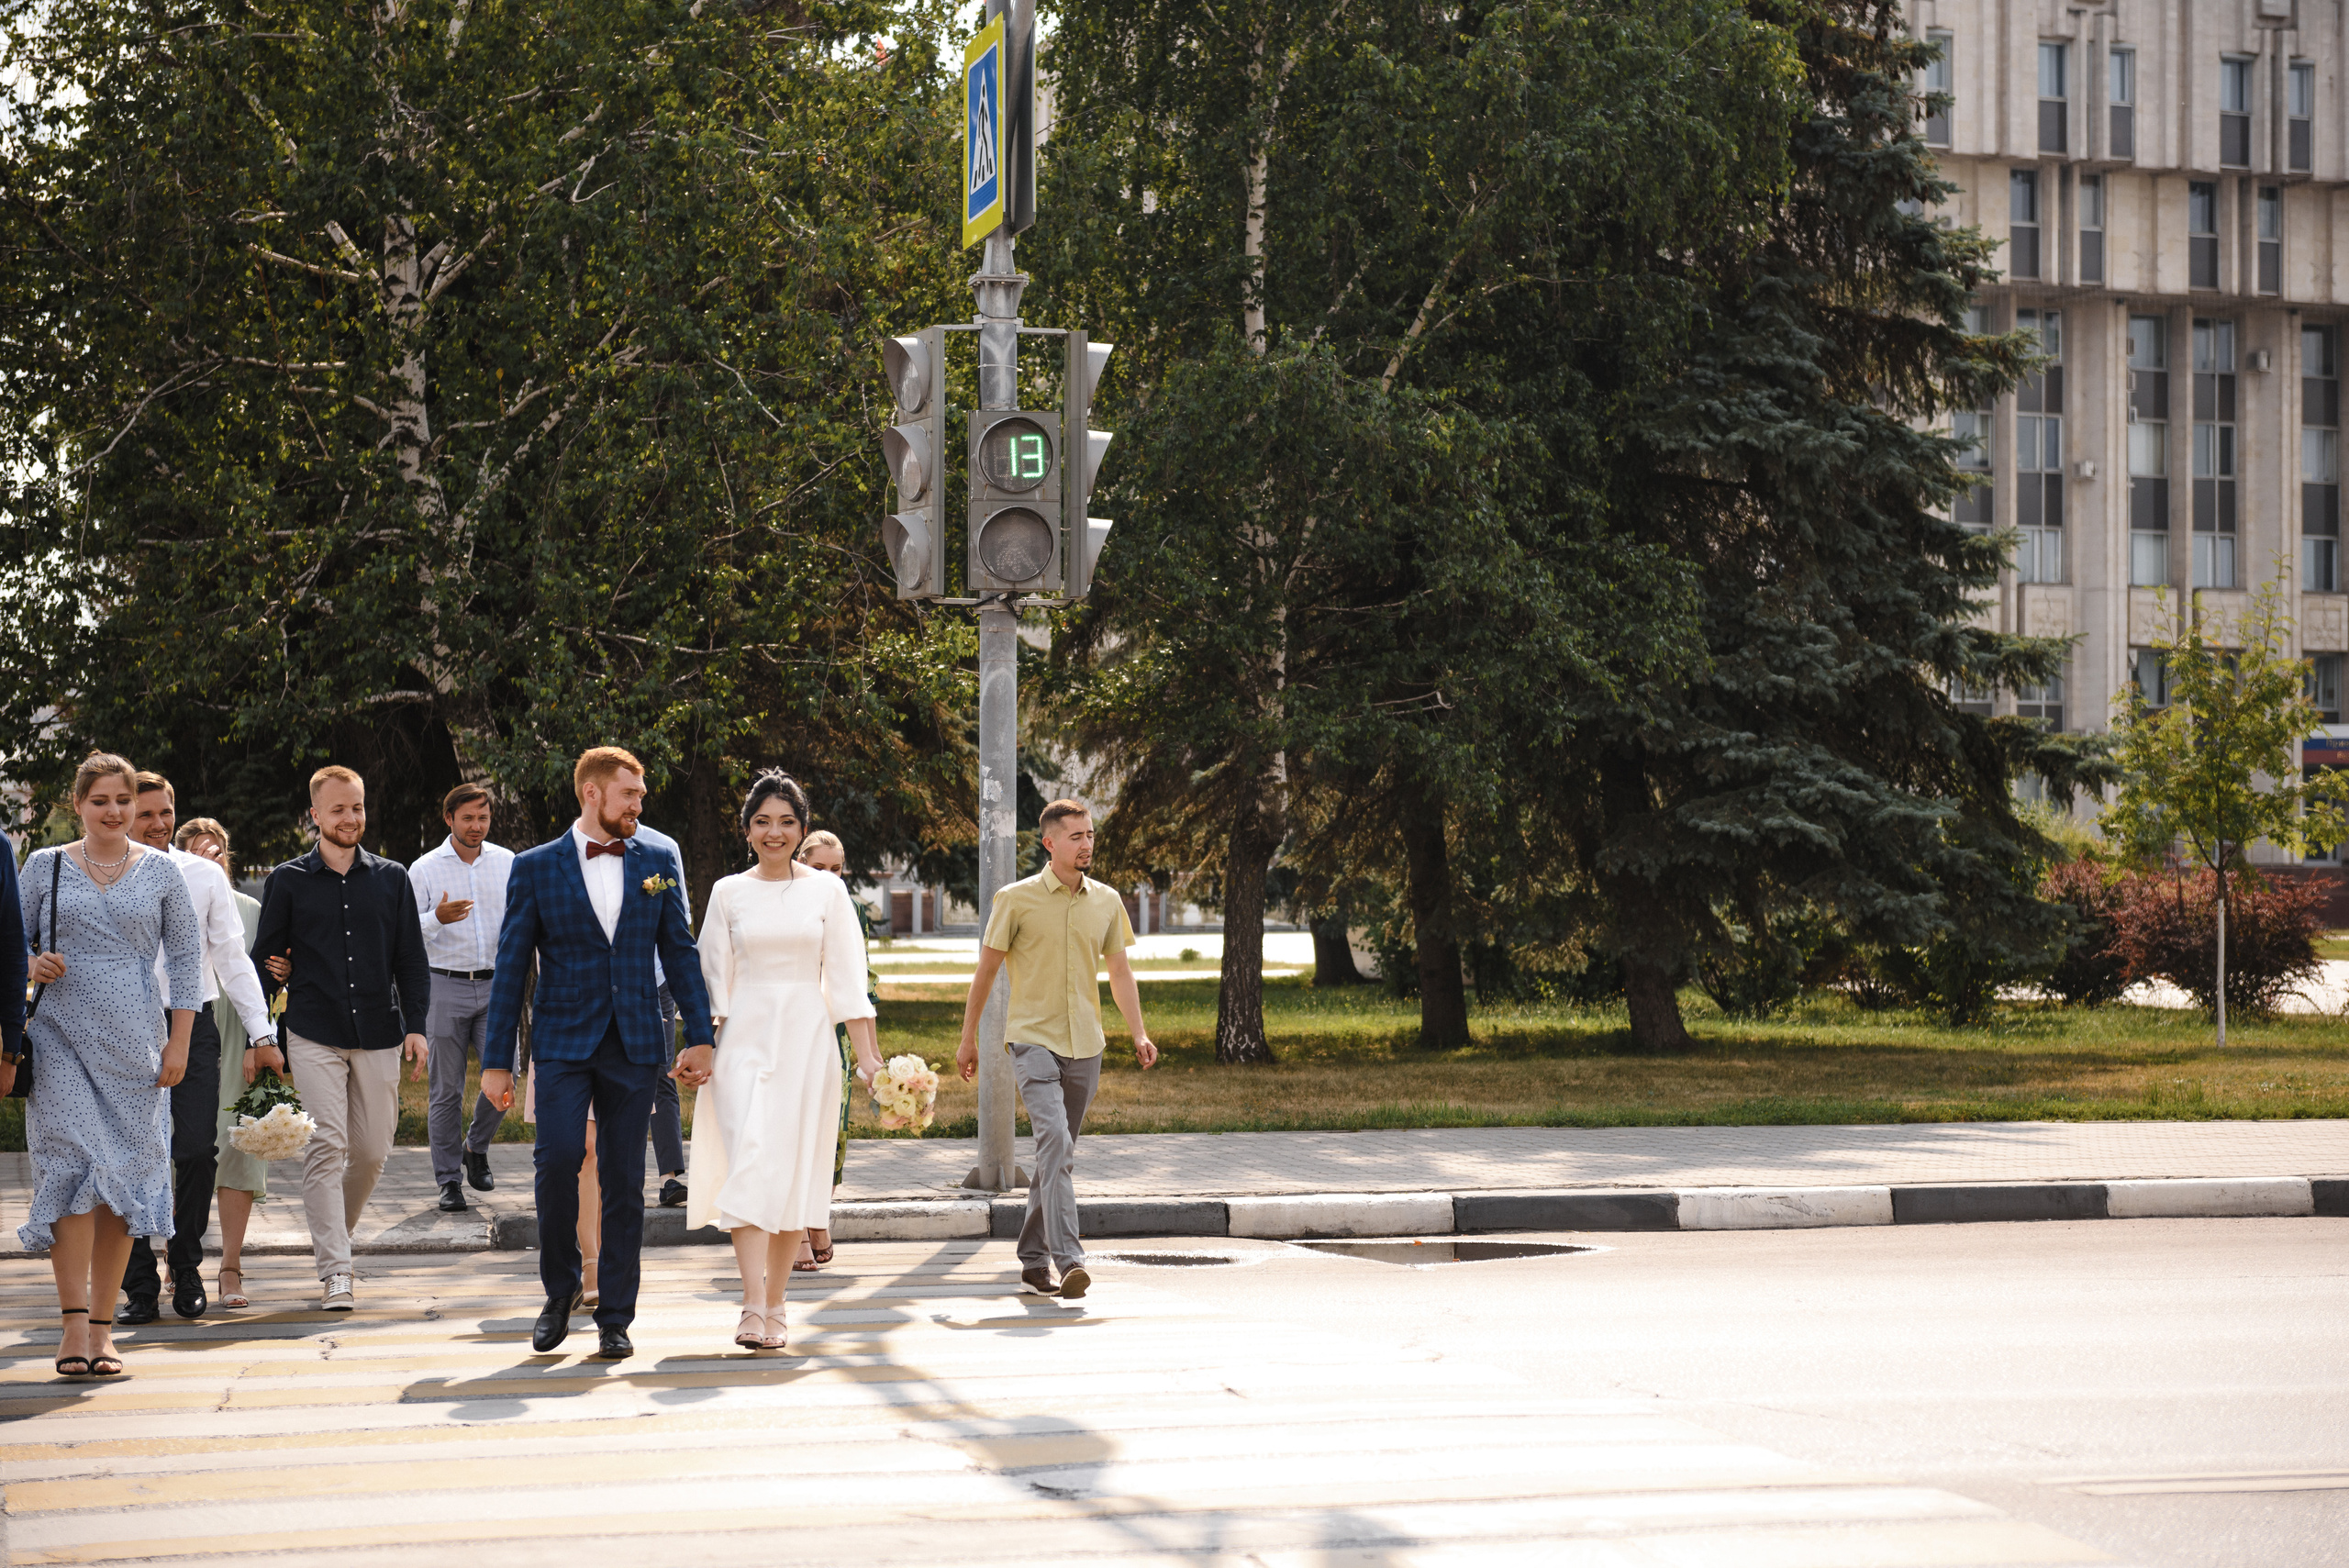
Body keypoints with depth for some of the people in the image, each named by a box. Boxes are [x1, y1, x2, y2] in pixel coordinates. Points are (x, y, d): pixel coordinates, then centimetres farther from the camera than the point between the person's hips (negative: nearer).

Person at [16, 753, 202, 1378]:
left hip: (136, 1044, 1)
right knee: (73, 1167, -16)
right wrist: (31, 968, -11)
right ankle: (74, 1324, -15)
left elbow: (187, 957, 8)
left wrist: (179, 1043, 1)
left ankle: (103, 1326, 10)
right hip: (62, 1038, -1)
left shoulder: (160, 873, 7)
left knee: (126, 1177, 1)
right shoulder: (45, 867, 6)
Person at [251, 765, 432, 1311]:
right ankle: (334, 1270, -13)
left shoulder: (392, 879, 11)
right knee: (327, 1144, -13)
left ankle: (334, 1238, 27)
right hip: (314, 1035, -2)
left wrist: (416, 1025, 1)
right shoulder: (288, 882, 7)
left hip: (378, 1035, 2)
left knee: (372, 1150, 3)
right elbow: (264, 959, 10)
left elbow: (411, 960, 12)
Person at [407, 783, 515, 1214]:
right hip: (445, 987, -2)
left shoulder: (507, 862, 8)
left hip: (495, 985, 2)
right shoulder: (425, 868, 1)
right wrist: (438, 918, -21)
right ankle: (449, 1180, 10)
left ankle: (476, 1147, 18)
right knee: (447, 1091, 1)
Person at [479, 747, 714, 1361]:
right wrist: (497, 1060, 1)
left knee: (624, 1182, 2)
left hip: (633, 1045, 2)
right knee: (559, 1157, -18)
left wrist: (699, 1038, 5)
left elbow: (680, 953, 12)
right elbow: (510, 968, 3)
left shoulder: (659, 863, 9)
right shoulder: (536, 868, 2)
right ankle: (560, 1287, 5)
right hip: (562, 1040, -2)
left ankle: (615, 1319, 9)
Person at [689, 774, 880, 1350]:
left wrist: (867, 1053, -2)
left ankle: (775, 1307, 13)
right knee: (748, 1163, -14)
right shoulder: (728, 893, 6)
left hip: (808, 1038, 1)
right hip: (745, 1037, -1)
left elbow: (845, 977, 3)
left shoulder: (826, 889, 5)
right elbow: (713, 978, 8)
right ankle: (753, 1308, -19)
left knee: (796, 1169, 2)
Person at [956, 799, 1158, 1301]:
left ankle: (1033, 1258, 23)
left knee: (1060, 1156, 11)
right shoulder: (1017, 900, -3)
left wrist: (1139, 1033, 2)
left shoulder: (1106, 902, 9)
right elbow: (985, 971, 3)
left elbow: (1120, 971, 14)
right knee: (1054, 1141, -21)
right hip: (1034, 1040, -5)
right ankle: (1068, 1261, -27)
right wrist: (968, 1039, 5)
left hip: (1085, 1046, 5)